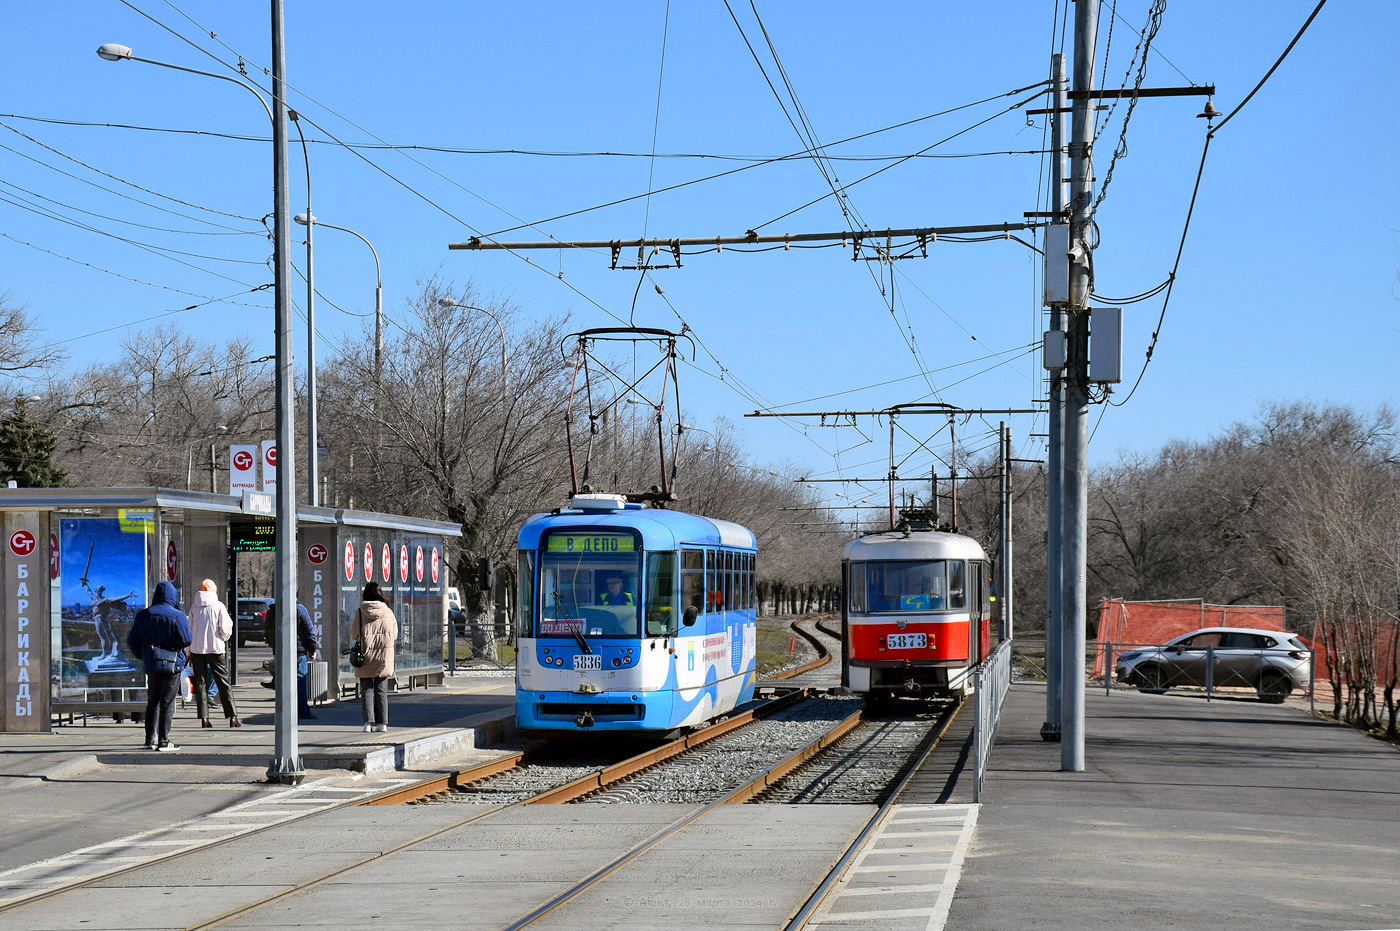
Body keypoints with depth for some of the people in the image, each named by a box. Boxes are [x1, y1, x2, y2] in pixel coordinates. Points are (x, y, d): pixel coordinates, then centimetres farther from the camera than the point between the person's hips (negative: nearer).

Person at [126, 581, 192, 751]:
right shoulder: (177, 616, -10)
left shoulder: (143, 615, 4)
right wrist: (187, 627, 5)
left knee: (152, 702, 14)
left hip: (152, 665, 4)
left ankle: (150, 739, 14)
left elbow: (132, 640, 5)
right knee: (167, 702, -1)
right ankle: (163, 740, -3)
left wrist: (142, 656, 21)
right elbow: (186, 640, -16)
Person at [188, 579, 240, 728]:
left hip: (196, 648, 2)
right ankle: (232, 717, -2)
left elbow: (189, 630, 9)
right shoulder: (219, 606, -4)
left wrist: (189, 653, 16)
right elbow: (225, 629, -6)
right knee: (223, 682, 2)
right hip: (215, 648, -2)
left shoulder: (194, 608, 5)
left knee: (200, 682, 5)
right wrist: (224, 639, 17)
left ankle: (204, 718, -1)